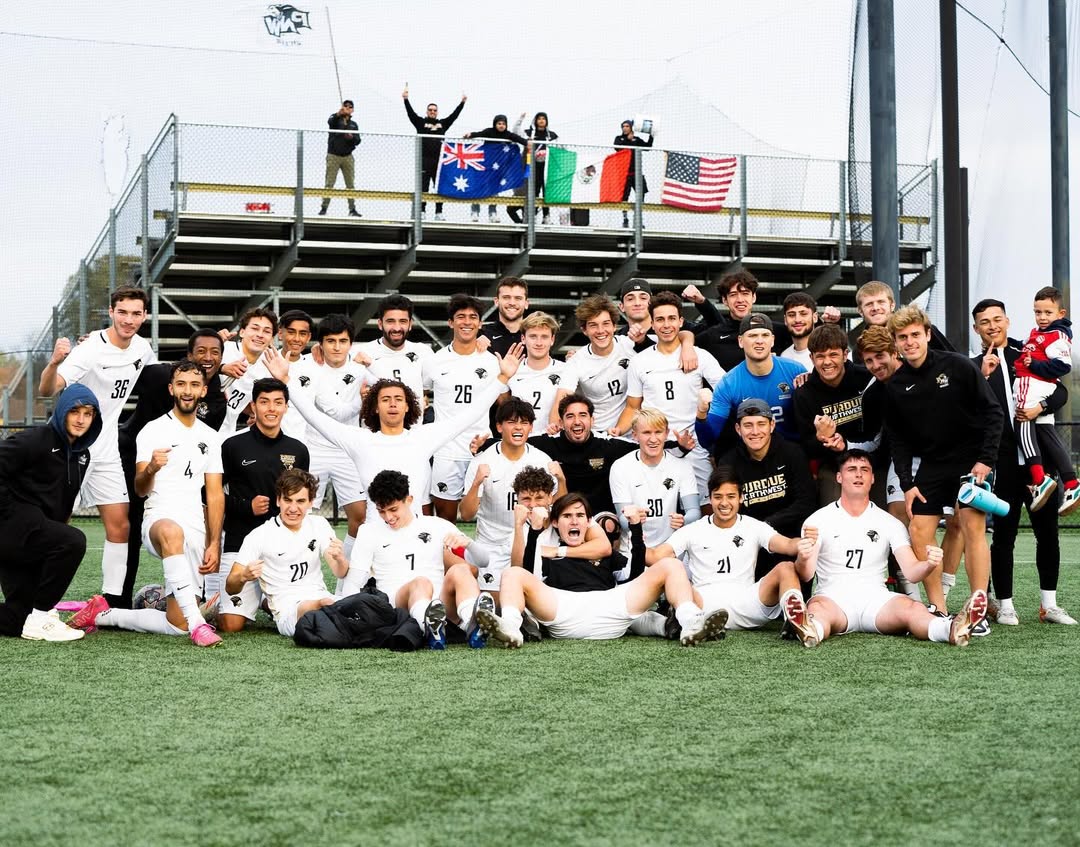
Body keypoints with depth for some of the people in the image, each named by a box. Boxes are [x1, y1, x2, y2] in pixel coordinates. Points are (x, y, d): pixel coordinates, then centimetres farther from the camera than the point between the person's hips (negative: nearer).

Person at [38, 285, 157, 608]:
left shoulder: (142, 347, 3)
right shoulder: (92, 349, -18)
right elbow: (46, 390, -29)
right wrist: (54, 362, -50)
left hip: (106, 447, 7)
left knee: (120, 527, 3)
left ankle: (113, 601, 7)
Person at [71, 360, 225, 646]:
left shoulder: (211, 438, 16)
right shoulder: (153, 431, 3)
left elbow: (215, 495, 15)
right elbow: (140, 489, -3)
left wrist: (214, 545, 4)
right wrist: (150, 468, -26)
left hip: (196, 532, 5)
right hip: (159, 518, -5)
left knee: (176, 625, -3)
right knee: (172, 531, -45)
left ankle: (102, 614, 17)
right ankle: (197, 623, -49)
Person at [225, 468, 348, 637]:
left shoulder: (319, 525, 10)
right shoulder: (259, 536, -2)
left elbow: (340, 573, 2)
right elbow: (230, 588, -3)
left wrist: (340, 559, -23)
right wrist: (243, 577, -28)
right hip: (287, 607, -4)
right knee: (323, 605, -37)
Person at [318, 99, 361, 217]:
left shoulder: (353, 124, 16)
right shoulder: (336, 120, 3)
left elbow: (358, 140, 8)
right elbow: (330, 121, -22)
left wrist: (352, 137, -15)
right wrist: (338, 114, -42)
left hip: (348, 157, 4)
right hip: (333, 155, -4)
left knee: (350, 184, 2)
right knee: (329, 183, -6)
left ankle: (352, 209, 6)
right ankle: (324, 208, -6)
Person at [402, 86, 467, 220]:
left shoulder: (443, 123, 16)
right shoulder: (421, 122, 9)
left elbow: (454, 114, 14)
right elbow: (410, 112, -1)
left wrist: (462, 102, 8)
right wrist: (406, 99, -12)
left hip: (438, 161, 3)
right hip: (424, 160, -2)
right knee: (423, 187, -2)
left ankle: (439, 213, 4)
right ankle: (422, 211, 1)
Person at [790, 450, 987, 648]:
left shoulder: (890, 523, 14)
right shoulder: (818, 520, 7)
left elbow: (911, 571, 4)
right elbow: (806, 575, -4)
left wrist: (929, 564, -21)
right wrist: (803, 559, -30)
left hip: (876, 599, 2)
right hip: (833, 597, -2)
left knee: (913, 609, -31)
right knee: (817, 610, -39)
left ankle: (952, 630, -61)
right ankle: (810, 631, -74)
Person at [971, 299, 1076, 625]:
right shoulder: (975, 367, 4)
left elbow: (1061, 392, 9)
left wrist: (1041, 407, -10)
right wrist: (984, 376, -18)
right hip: (1002, 461, -2)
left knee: (1048, 530, 6)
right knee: (1004, 534, 1)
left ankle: (1048, 604, 14)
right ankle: (1004, 605, 8)